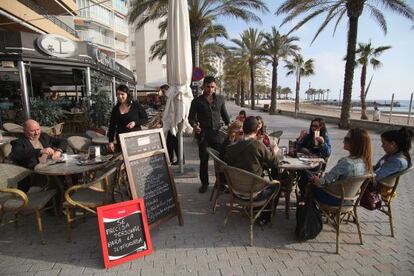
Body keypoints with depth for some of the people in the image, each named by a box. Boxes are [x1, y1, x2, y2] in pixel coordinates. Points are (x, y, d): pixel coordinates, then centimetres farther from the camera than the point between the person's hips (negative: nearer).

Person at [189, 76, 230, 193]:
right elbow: (191, 117, 3)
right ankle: (204, 183, 23)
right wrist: (194, 125, -18)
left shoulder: (220, 99, 7)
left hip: (217, 133, 1)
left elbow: (224, 114, 16)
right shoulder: (197, 101, 1)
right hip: (203, 135, -1)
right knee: (204, 160, 7)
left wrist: (229, 124, 0)